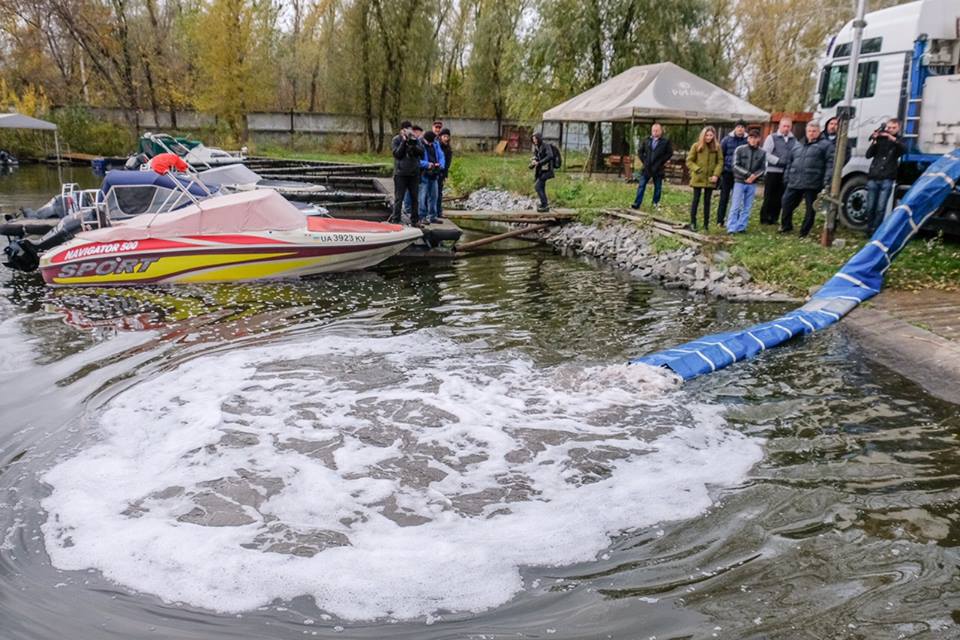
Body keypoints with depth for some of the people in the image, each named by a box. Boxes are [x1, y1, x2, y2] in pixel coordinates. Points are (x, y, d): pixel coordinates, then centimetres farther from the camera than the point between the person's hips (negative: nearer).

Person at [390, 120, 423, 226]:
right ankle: (395, 220, 4)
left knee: (415, 198, 10)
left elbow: (421, 151, -4)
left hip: (414, 173, 4)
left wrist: (412, 143, -17)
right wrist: (404, 142, -16)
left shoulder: (415, 139, 8)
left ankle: (415, 220, 19)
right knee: (399, 198, -2)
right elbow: (397, 154, -13)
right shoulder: (396, 140, -2)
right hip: (401, 173, -4)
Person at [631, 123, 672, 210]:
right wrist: (644, 160, 5)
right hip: (646, 168, 3)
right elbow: (641, 151, 15)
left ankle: (656, 203, 22)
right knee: (641, 186, 0)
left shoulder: (666, 142, -5)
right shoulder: (647, 141, 5)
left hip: (658, 169, -2)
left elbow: (670, 153, -1)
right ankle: (636, 204, 2)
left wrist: (662, 162, -6)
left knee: (658, 187, 8)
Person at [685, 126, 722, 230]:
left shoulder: (717, 147, 3)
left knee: (707, 200, 8)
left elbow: (720, 162, 2)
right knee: (696, 199, 1)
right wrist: (697, 169, -14)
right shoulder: (696, 146, -2)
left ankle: (706, 223, 13)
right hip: (698, 178, -2)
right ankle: (693, 222, 7)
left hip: (710, 179, 2)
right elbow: (689, 161, -1)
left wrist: (716, 174, -11)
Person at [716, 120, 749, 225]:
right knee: (724, 197, 3)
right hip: (727, 173, -1)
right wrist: (720, 170, 0)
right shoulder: (727, 139, 0)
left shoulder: (748, 140, 1)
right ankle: (720, 220, 9)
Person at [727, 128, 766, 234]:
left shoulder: (762, 153, 3)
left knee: (747, 207, 4)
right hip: (739, 182, -2)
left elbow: (762, 168, 5)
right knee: (735, 206, -3)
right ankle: (731, 228, -1)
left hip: (752, 184, 2)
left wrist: (754, 176, -13)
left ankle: (741, 227, 10)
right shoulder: (740, 150, -3)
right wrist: (749, 174, -14)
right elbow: (736, 165, -7)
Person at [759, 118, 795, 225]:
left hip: (787, 173, 4)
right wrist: (778, 161, -15)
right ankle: (764, 219, 7)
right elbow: (766, 153, -7)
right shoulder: (772, 137, 1)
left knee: (779, 197, 7)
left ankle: (774, 218, 15)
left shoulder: (794, 140, 13)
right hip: (772, 171, -4)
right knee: (769, 197, -1)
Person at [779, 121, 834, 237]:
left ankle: (804, 232, 11)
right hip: (794, 183, 5)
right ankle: (786, 227, 23)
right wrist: (786, 178, 20)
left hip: (812, 185, -5)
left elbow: (830, 163, -7)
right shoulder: (798, 146, 20)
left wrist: (827, 181, -18)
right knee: (786, 204, 5)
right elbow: (790, 163, 26)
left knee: (811, 209, 1)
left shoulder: (826, 145, 2)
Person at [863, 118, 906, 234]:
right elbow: (868, 155, 2)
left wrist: (892, 138, -22)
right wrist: (874, 141, -13)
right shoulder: (880, 139, 10)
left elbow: (904, 149, -12)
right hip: (873, 178, 1)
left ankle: (875, 231, -3)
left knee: (880, 208, -7)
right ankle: (869, 229, 15)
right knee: (870, 207, 3)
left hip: (887, 180, -1)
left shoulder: (897, 142, 9)